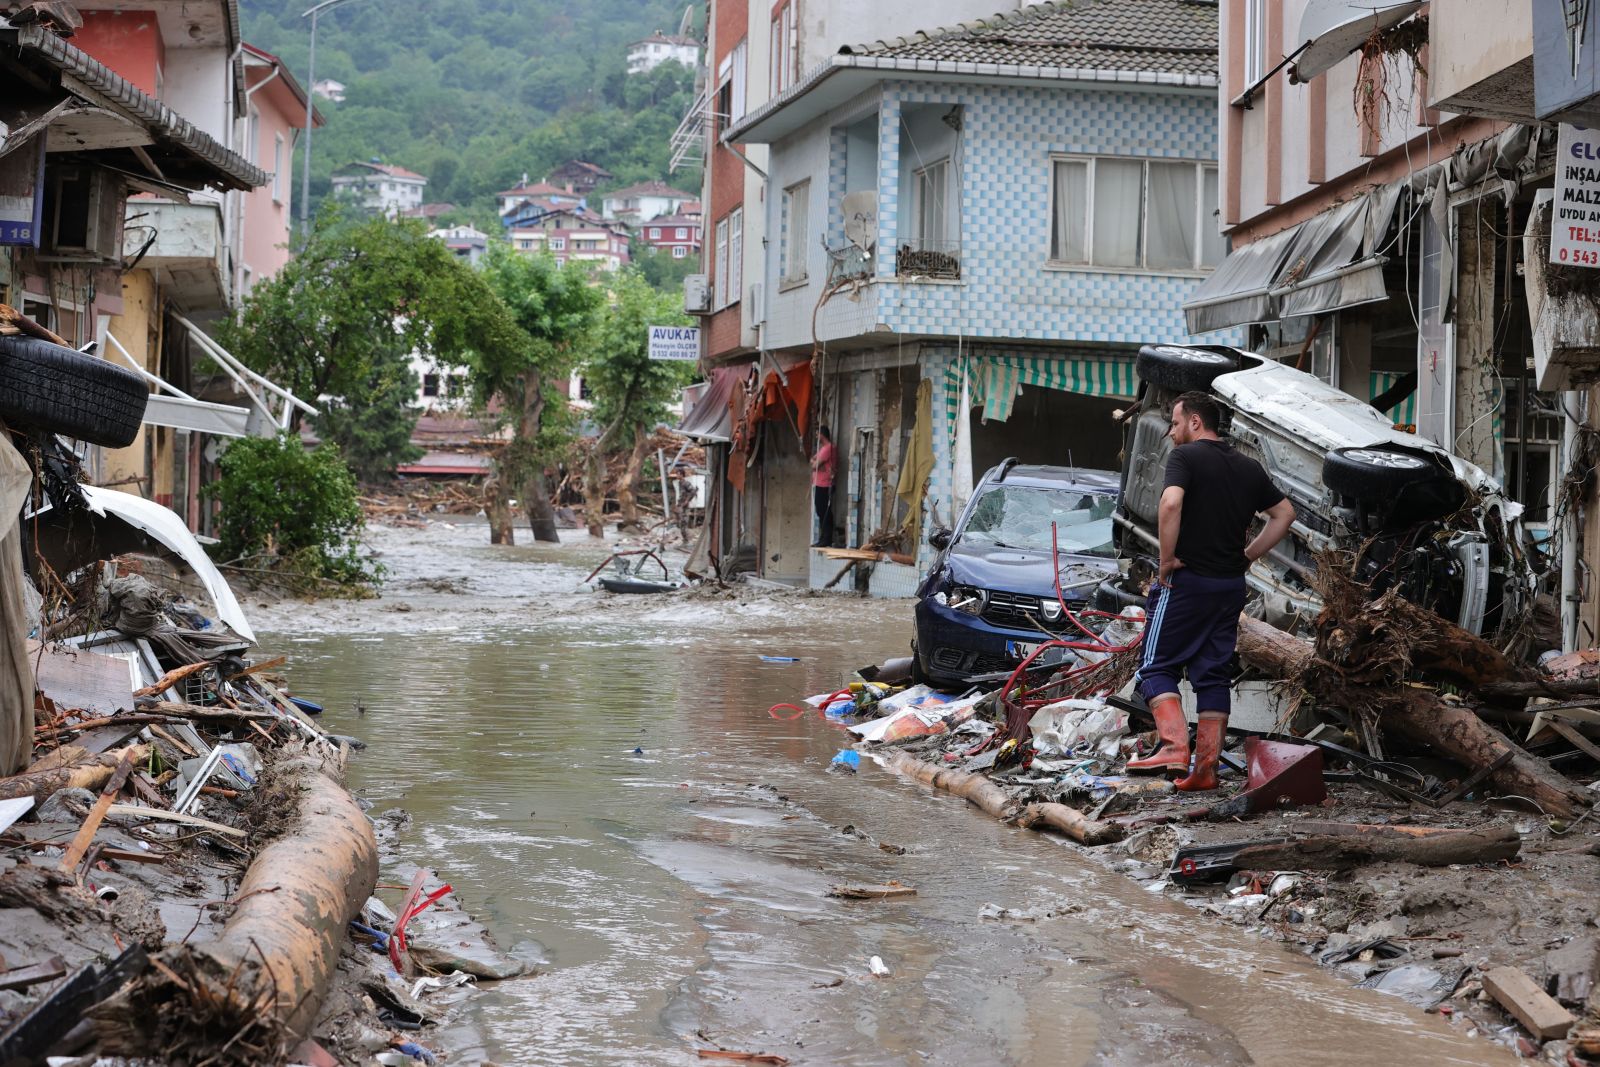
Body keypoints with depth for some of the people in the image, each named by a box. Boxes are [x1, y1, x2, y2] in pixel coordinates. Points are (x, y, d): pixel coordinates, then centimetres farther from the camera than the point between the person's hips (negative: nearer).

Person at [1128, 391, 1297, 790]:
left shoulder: (1185, 457, -8)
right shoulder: (1248, 468, 13)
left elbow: (1171, 503, -26)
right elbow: (1284, 513, 19)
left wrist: (1167, 559, -16)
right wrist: (1248, 556, 16)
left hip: (1186, 579, -6)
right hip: (1232, 585, 6)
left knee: (1157, 667, 1)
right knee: (1214, 674, 8)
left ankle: (1174, 747, -17)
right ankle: (1207, 767, 6)